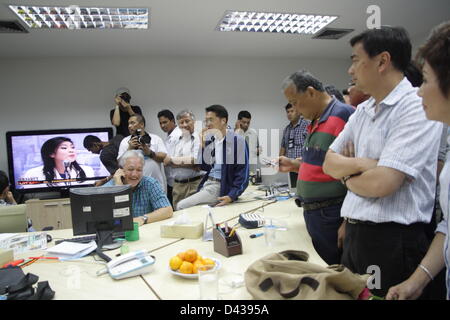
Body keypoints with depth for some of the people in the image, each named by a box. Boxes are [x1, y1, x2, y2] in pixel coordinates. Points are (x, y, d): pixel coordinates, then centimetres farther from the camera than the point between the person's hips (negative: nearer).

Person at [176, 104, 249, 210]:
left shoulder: (237, 141, -11)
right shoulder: (209, 140, 8)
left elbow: (243, 173, -12)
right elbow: (203, 167, 10)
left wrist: (232, 196, -20)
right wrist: (203, 145, -2)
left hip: (221, 188, -6)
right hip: (207, 184, 6)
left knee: (181, 206, -13)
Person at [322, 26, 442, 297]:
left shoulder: (418, 108, -16)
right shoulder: (362, 111, 8)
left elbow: (381, 183, -24)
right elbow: (330, 164, 5)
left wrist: (347, 176, -4)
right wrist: (361, 164, -14)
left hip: (393, 241, -7)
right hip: (355, 234, 8)